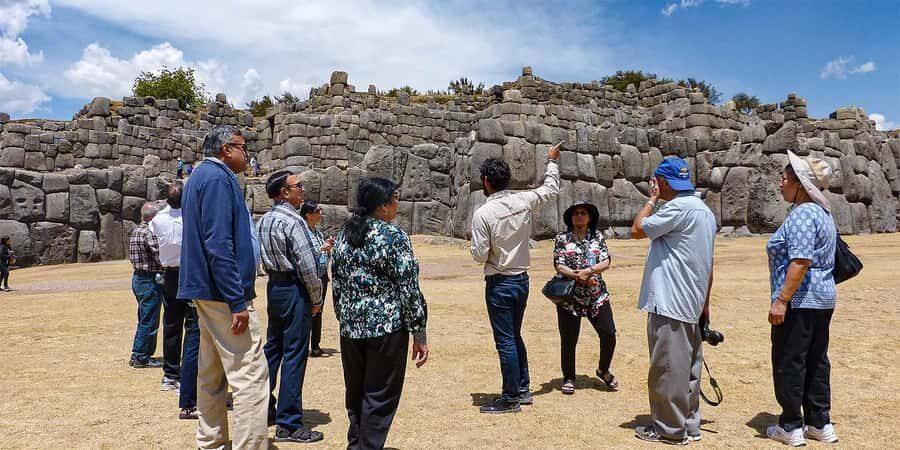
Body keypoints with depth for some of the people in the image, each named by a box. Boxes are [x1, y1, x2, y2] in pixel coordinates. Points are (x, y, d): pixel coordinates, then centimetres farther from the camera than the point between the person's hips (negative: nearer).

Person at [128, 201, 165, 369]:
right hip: (150, 280, -10)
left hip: (138, 278, 10)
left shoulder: (134, 231, 12)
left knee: (144, 319, 18)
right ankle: (142, 357, 5)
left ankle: (137, 355, 24)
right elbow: (160, 258, -20)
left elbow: (131, 256, 16)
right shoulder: (149, 233, -18)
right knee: (149, 321, -1)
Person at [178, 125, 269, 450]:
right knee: (251, 375, -10)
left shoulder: (201, 176, 18)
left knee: (212, 373, 15)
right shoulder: (218, 178, -13)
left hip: (206, 291, 11)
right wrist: (238, 302, -22)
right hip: (224, 291, -11)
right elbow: (219, 245, -22)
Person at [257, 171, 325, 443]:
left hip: (274, 286, 9)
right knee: (294, 355, -3)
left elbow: (264, 259, 14)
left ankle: (264, 409, 30)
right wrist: (316, 298, -8)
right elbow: (307, 265, -20)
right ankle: (289, 424, 3)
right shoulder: (293, 221, -17)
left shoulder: (264, 220, 10)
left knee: (273, 348, 18)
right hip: (294, 290, -9)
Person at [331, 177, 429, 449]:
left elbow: (336, 284, 11)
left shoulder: (344, 236, 7)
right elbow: (409, 288, -13)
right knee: (380, 398, 5)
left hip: (350, 328, 6)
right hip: (387, 327, -6)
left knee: (355, 393, 20)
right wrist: (419, 333, -8)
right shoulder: (394, 236, -12)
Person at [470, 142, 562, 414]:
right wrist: (552, 161, 28)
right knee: (515, 336, 20)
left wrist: (478, 249, 6)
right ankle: (523, 389, 30)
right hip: (522, 279, 7)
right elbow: (551, 190, 15)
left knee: (505, 341, 2)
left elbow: (479, 255, -16)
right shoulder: (523, 201, -3)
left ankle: (511, 399, 12)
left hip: (499, 284, -6)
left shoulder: (483, 214, -19)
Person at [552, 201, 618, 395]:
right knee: (569, 340, 3)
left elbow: (606, 263, -4)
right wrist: (580, 277, -17)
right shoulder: (562, 238, 2)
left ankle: (603, 370, 25)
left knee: (608, 334, -2)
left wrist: (588, 271, -20)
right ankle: (568, 378, 23)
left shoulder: (598, 237, 7)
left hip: (597, 296, 2)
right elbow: (559, 266, -6)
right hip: (569, 297, -2)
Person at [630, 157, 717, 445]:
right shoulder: (705, 211, 16)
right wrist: (705, 303, 23)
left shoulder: (678, 207, -15)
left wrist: (652, 199, -1)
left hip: (669, 303, -10)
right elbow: (708, 263, 19)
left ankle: (670, 429, 7)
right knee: (688, 367, 14)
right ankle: (689, 425, 23)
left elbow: (637, 230, -13)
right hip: (692, 303, 10)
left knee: (667, 367, -2)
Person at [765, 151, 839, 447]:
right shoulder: (823, 212, 15)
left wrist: (781, 300, -25)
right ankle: (820, 424, 23)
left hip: (799, 302, -10)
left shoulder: (802, 214, -17)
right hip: (823, 299, 10)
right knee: (816, 362, 15)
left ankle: (791, 427, 8)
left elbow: (801, 261, -26)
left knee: (788, 363, 0)